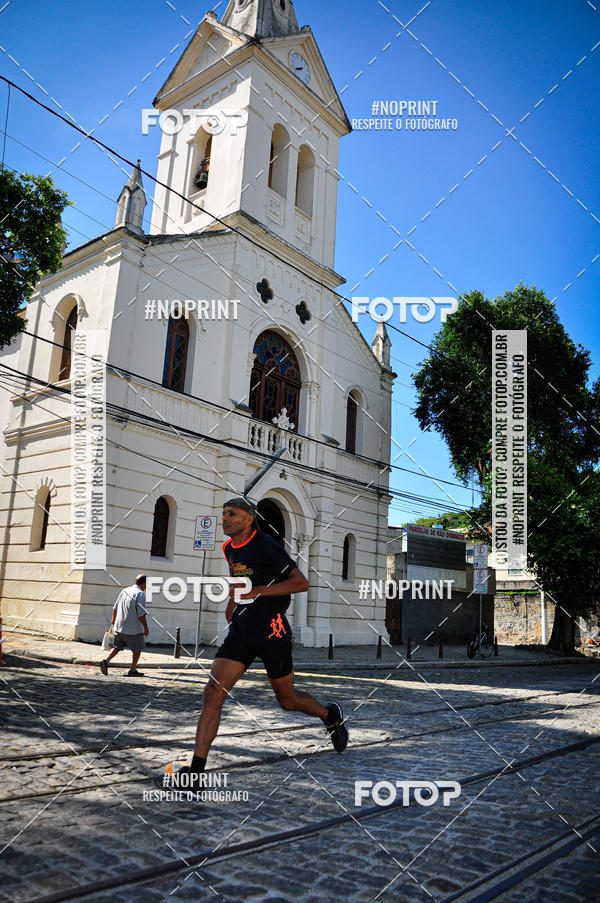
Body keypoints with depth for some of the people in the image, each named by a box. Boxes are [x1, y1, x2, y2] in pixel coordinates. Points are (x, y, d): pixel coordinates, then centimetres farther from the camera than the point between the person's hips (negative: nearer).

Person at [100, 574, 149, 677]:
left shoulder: (125, 590, 7)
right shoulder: (140, 594, -15)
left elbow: (115, 607, 16)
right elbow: (141, 614, -18)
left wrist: (113, 619, 32)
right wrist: (146, 628, -11)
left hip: (119, 626, 6)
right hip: (133, 629, -6)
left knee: (117, 647, 16)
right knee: (137, 649, 10)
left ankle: (106, 661, -2)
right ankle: (133, 670, 14)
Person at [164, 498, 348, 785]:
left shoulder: (265, 545, -16)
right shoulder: (229, 549, 8)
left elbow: (301, 582, -18)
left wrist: (257, 591, -23)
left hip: (272, 632, -6)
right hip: (241, 631, 6)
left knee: (287, 700, 11)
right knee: (213, 692, -9)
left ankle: (330, 715, 41)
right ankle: (196, 770, -3)